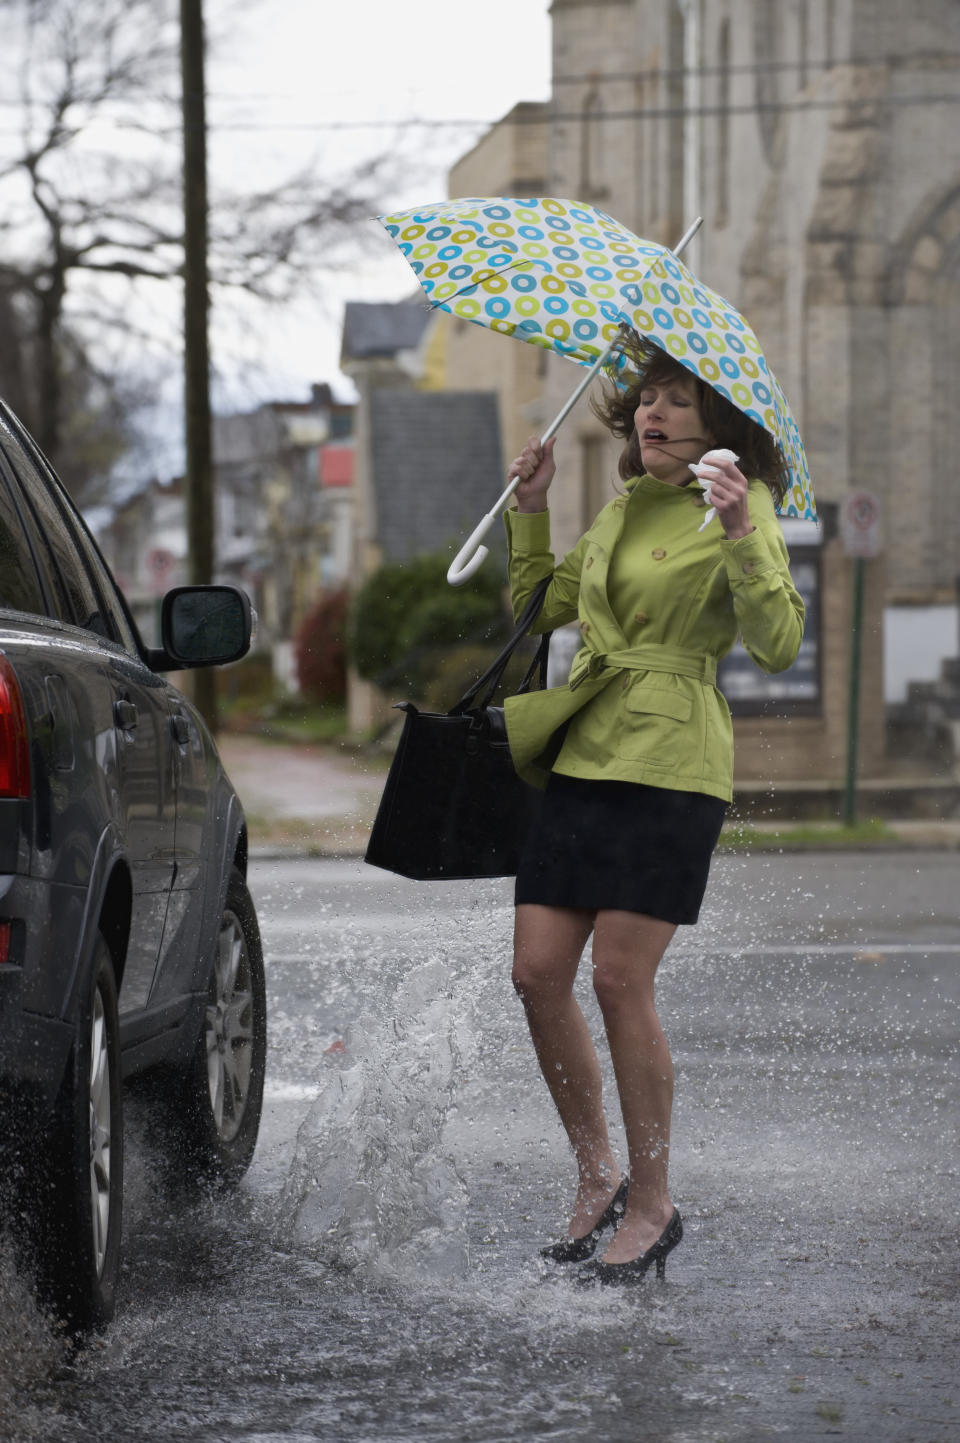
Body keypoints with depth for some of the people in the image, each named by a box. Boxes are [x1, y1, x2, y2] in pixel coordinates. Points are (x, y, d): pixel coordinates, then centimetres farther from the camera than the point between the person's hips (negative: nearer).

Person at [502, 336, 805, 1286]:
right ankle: (596, 1172, 17)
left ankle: (651, 1205, 4)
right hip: (581, 754, 7)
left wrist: (742, 537, -26)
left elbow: (778, 644, -14)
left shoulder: (739, 509, -2)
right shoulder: (622, 511, 19)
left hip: (667, 763, -7)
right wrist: (531, 505, 20)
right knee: (537, 973, 0)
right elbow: (540, 604, 30)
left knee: (619, 982, -9)